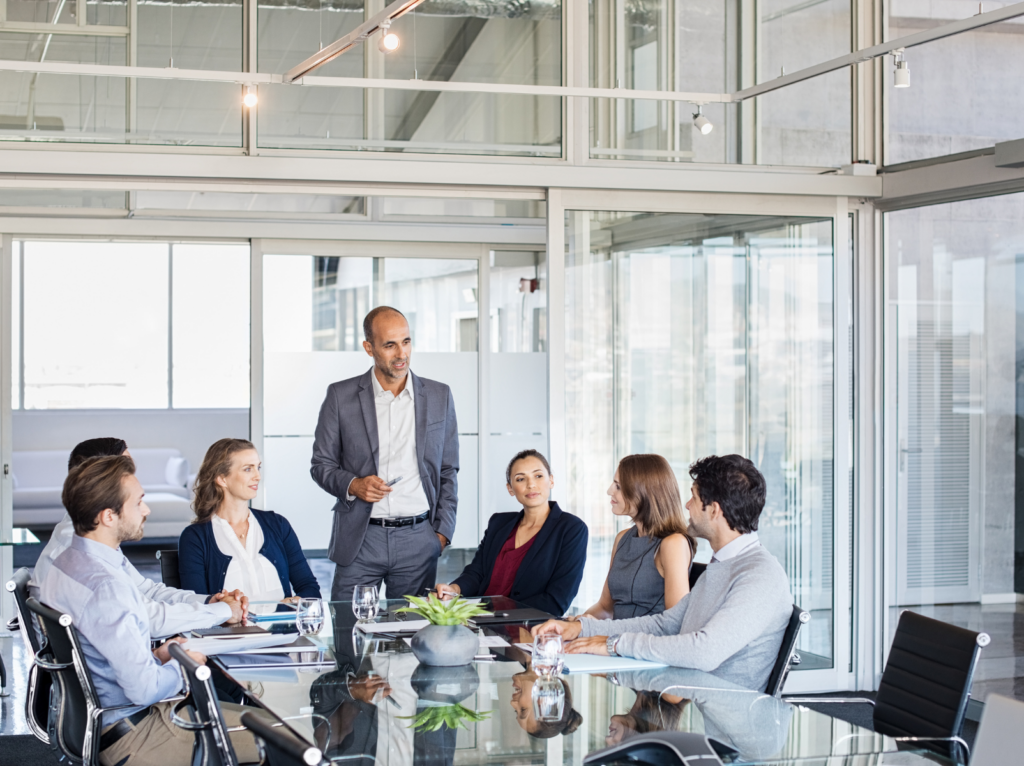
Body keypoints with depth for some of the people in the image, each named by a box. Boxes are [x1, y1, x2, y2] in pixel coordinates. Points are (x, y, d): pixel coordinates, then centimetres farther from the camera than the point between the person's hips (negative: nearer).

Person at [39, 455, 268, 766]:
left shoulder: (67, 563, 5)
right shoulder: (105, 586, -27)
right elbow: (145, 689, -26)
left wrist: (155, 656, 8)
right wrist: (181, 664, -7)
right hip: (130, 738, -10)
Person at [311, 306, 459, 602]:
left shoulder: (439, 396, 8)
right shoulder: (341, 396, 3)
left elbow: (448, 471, 12)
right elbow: (321, 464, 7)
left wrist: (442, 533, 4)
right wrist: (353, 485, -12)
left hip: (418, 540, 1)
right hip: (360, 539, -1)